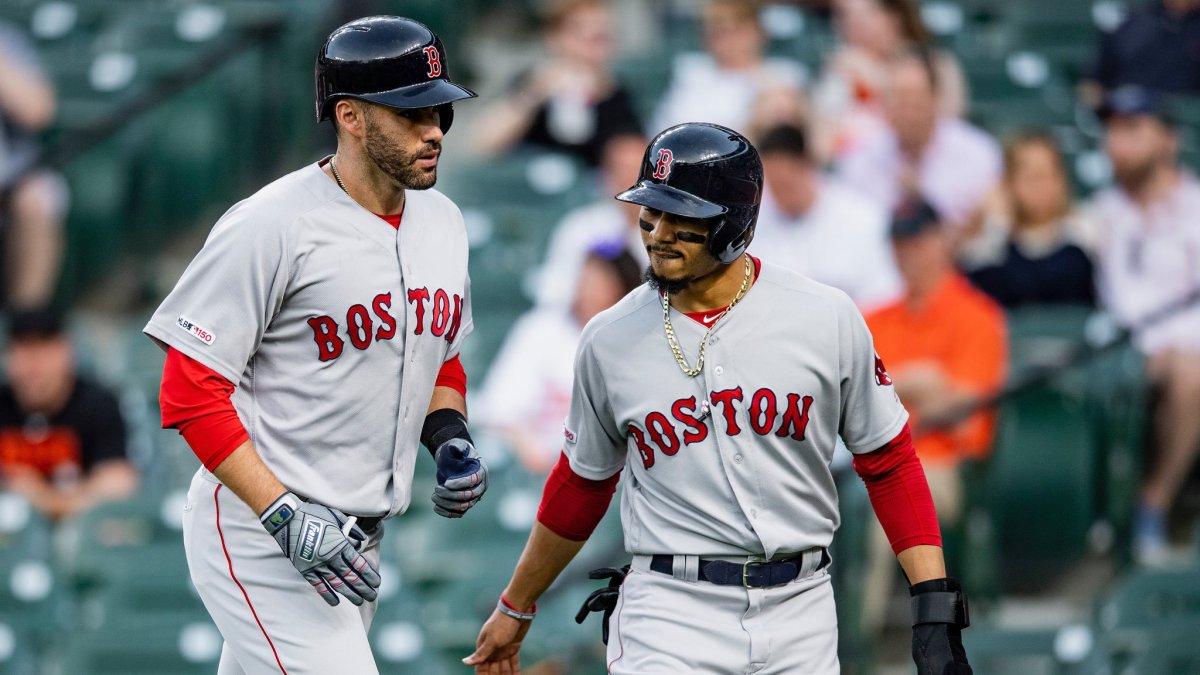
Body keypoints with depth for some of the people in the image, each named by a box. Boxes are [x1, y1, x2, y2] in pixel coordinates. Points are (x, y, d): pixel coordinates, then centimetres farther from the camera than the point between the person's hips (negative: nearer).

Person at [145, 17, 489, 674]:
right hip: (256, 538, -8)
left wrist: (450, 440, 3)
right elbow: (189, 394, -17)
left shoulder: (441, 222, 9)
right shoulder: (272, 226, -16)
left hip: (353, 542, 8)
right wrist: (285, 517, -23)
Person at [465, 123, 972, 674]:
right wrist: (515, 608, 23)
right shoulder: (611, 340, 2)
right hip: (670, 609, 0)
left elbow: (888, 462, 4)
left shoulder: (826, 319, -2)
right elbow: (581, 484, 16)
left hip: (799, 612, 0)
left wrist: (936, 602, -3)